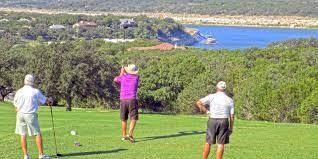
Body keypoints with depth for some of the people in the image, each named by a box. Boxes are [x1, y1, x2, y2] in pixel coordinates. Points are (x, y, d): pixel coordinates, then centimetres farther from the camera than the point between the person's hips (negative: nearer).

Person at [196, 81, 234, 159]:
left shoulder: (211, 97, -2)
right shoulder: (230, 100, 3)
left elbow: (198, 103, -9)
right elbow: (232, 116, 2)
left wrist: (206, 111, -2)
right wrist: (231, 128, 9)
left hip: (212, 121, -1)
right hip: (224, 121, 1)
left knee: (208, 142, 9)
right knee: (221, 144, 3)